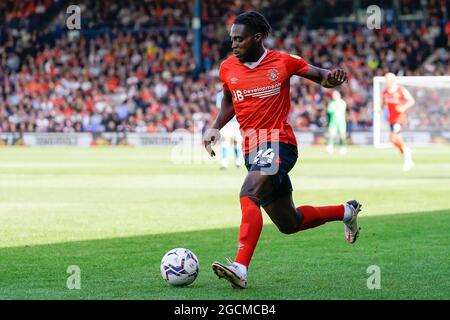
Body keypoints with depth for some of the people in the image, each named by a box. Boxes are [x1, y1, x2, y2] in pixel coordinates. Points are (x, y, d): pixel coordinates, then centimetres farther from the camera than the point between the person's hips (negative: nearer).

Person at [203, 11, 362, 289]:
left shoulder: (283, 62, -3)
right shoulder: (228, 68, 7)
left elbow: (320, 76, 9)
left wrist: (333, 78, -14)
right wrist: (215, 127, 6)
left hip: (279, 143, -6)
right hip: (252, 150, 6)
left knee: (249, 195, -32)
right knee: (289, 223, 14)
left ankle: (240, 268, -41)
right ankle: (346, 211, 38)